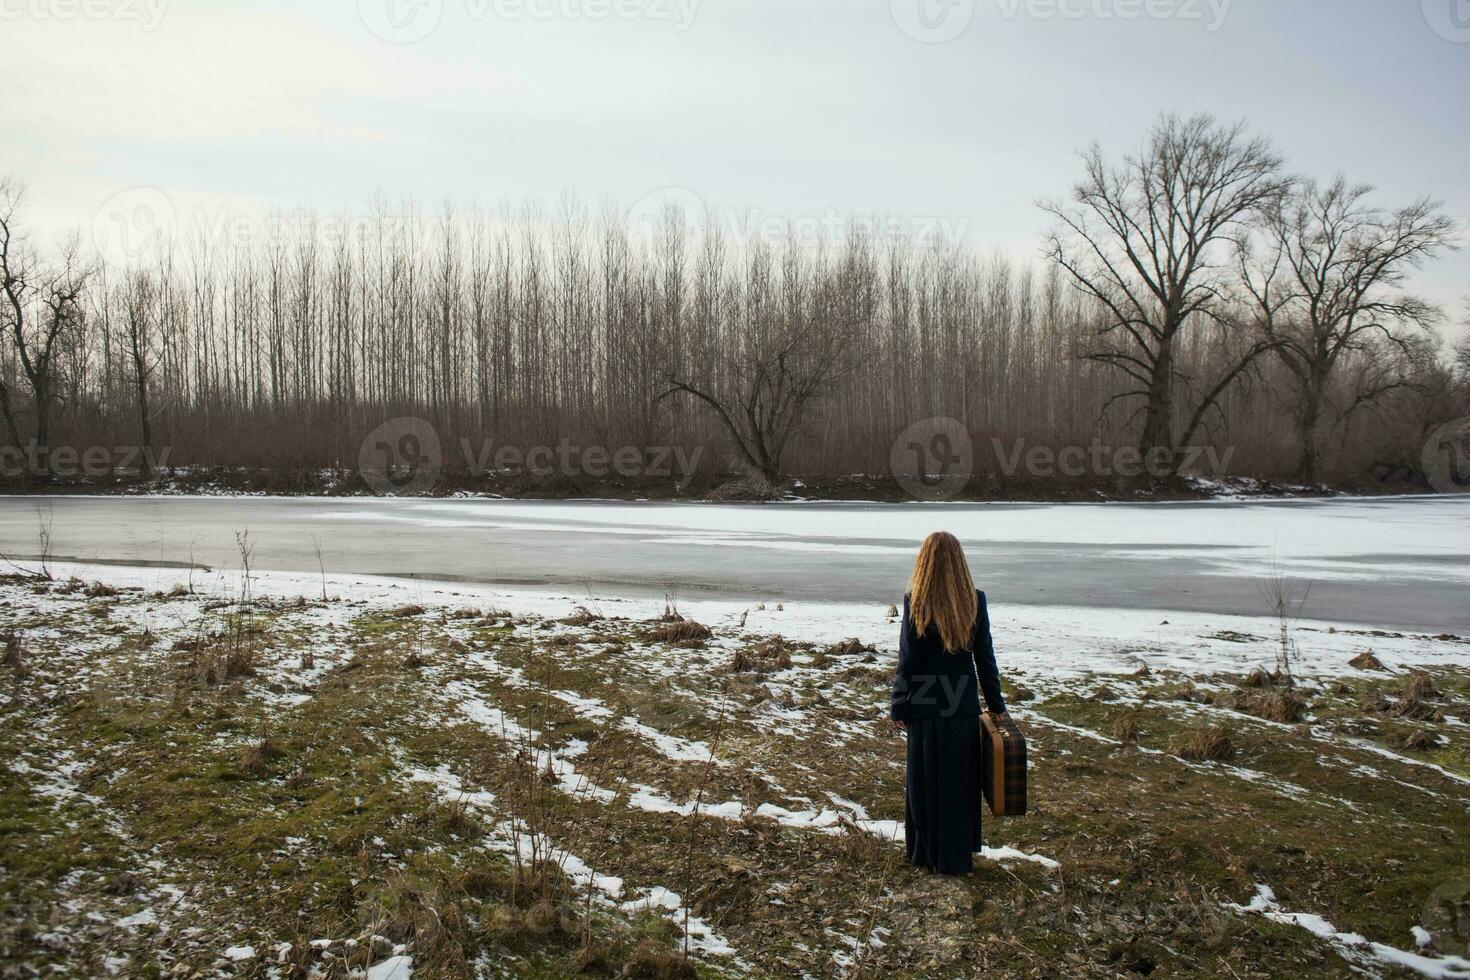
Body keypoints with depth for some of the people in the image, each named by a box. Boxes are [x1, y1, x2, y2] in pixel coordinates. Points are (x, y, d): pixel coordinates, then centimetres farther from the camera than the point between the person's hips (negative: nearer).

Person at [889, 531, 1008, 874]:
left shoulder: (915, 602, -12)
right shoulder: (975, 601, -3)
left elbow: (908, 660, -9)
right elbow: (985, 657, 3)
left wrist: (898, 708, 0)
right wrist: (996, 704, 12)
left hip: (926, 707, -3)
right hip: (964, 705, 3)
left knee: (926, 782, 10)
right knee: (961, 781, 15)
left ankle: (928, 853, 20)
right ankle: (959, 855, 26)